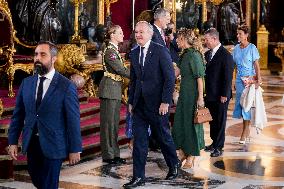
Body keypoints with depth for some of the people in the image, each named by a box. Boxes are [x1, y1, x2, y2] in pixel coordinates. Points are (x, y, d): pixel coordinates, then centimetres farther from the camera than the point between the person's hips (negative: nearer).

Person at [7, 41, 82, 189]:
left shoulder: (66, 86, -10)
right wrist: (13, 141, 3)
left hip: (53, 145, -4)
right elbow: (18, 114, 7)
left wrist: (75, 149, -8)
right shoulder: (26, 83, 4)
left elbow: (73, 120, -8)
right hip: (31, 143, 4)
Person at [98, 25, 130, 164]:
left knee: (114, 122, 12)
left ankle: (114, 154, 18)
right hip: (109, 89, -9)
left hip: (115, 90, 9)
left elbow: (120, 69, 16)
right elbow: (121, 69, -19)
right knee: (108, 122, -3)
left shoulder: (114, 50, 15)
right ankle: (108, 155, 3)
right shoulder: (109, 51, -15)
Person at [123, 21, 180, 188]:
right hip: (139, 104, 5)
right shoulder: (134, 53, 10)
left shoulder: (160, 51, -9)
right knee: (139, 140, 3)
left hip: (157, 104, -5)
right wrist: (131, 102, 11)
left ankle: (174, 165, 33)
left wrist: (165, 102, -16)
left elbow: (170, 77, -12)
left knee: (163, 137, 9)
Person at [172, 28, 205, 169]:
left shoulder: (194, 55, -17)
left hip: (192, 94, -9)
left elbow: (200, 78, -19)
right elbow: (176, 72, 15)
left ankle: (191, 157, 10)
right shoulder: (184, 55, 10)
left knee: (190, 123, 0)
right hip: (184, 93, 9)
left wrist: (200, 98, -20)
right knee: (179, 122, 12)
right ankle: (182, 153, 24)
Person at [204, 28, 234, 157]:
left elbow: (228, 77, -14)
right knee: (212, 120, 13)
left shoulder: (225, 55, -13)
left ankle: (219, 147, 12)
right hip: (209, 95, 7)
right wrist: (204, 92, 8)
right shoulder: (207, 54, 10)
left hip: (220, 96, -7)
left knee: (220, 121, 3)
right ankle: (214, 143, 25)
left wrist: (224, 95, -15)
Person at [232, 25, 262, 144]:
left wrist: (258, 80, -16)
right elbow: (233, 65, 11)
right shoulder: (236, 48, 7)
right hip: (239, 79, 5)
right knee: (240, 102, 6)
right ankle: (247, 131, 17)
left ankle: (245, 133, -1)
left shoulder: (252, 48, -8)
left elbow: (256, 65, -9)